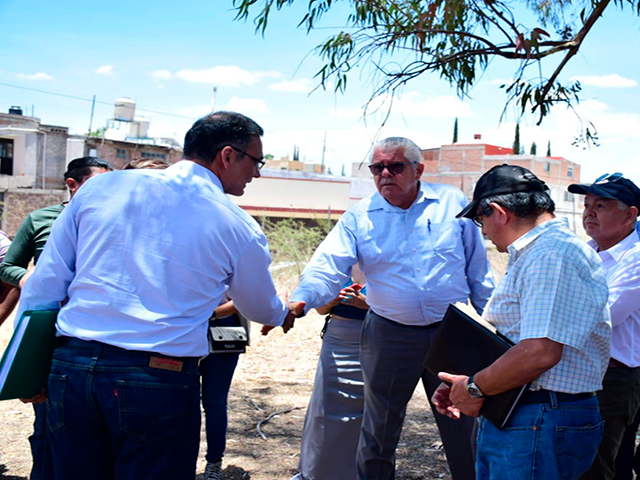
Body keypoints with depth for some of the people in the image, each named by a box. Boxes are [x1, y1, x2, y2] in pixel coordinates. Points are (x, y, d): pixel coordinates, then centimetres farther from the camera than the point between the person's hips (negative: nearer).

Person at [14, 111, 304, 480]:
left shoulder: (101, 187, 7)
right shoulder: (238, 227, 0)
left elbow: (45, 282, 8)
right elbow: (261, 308, 18)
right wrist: (286, 315, 41)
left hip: (71, 366, 4)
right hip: (160, 381, -3)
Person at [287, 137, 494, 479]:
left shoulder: (453, 203, 0)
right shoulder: (359, 217, -2)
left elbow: (478, 269, 6)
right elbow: (327, 268, -13)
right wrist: (299, 301, -32)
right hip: (389, 334, 0)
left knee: (461, 424, 13)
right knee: (379, 428, 12)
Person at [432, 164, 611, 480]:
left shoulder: (554, 256, -18)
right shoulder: (532, 255, 18)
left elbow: (540, 352, -28)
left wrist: (475, 388, -14)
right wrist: (462, 387, 8)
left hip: (540, 427, -10)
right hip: (504, 419, 10)